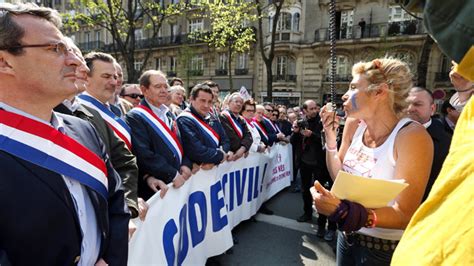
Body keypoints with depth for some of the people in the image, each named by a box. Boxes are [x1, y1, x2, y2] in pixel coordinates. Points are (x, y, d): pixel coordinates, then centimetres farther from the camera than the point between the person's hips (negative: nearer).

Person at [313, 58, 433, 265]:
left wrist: (344, 211, -38)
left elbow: (404, 215, -25)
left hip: (384, 248, -5)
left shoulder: (412, 136, -23)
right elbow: (338, 177, 0)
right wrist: (330, 137, -12)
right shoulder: (354, 124, -5)